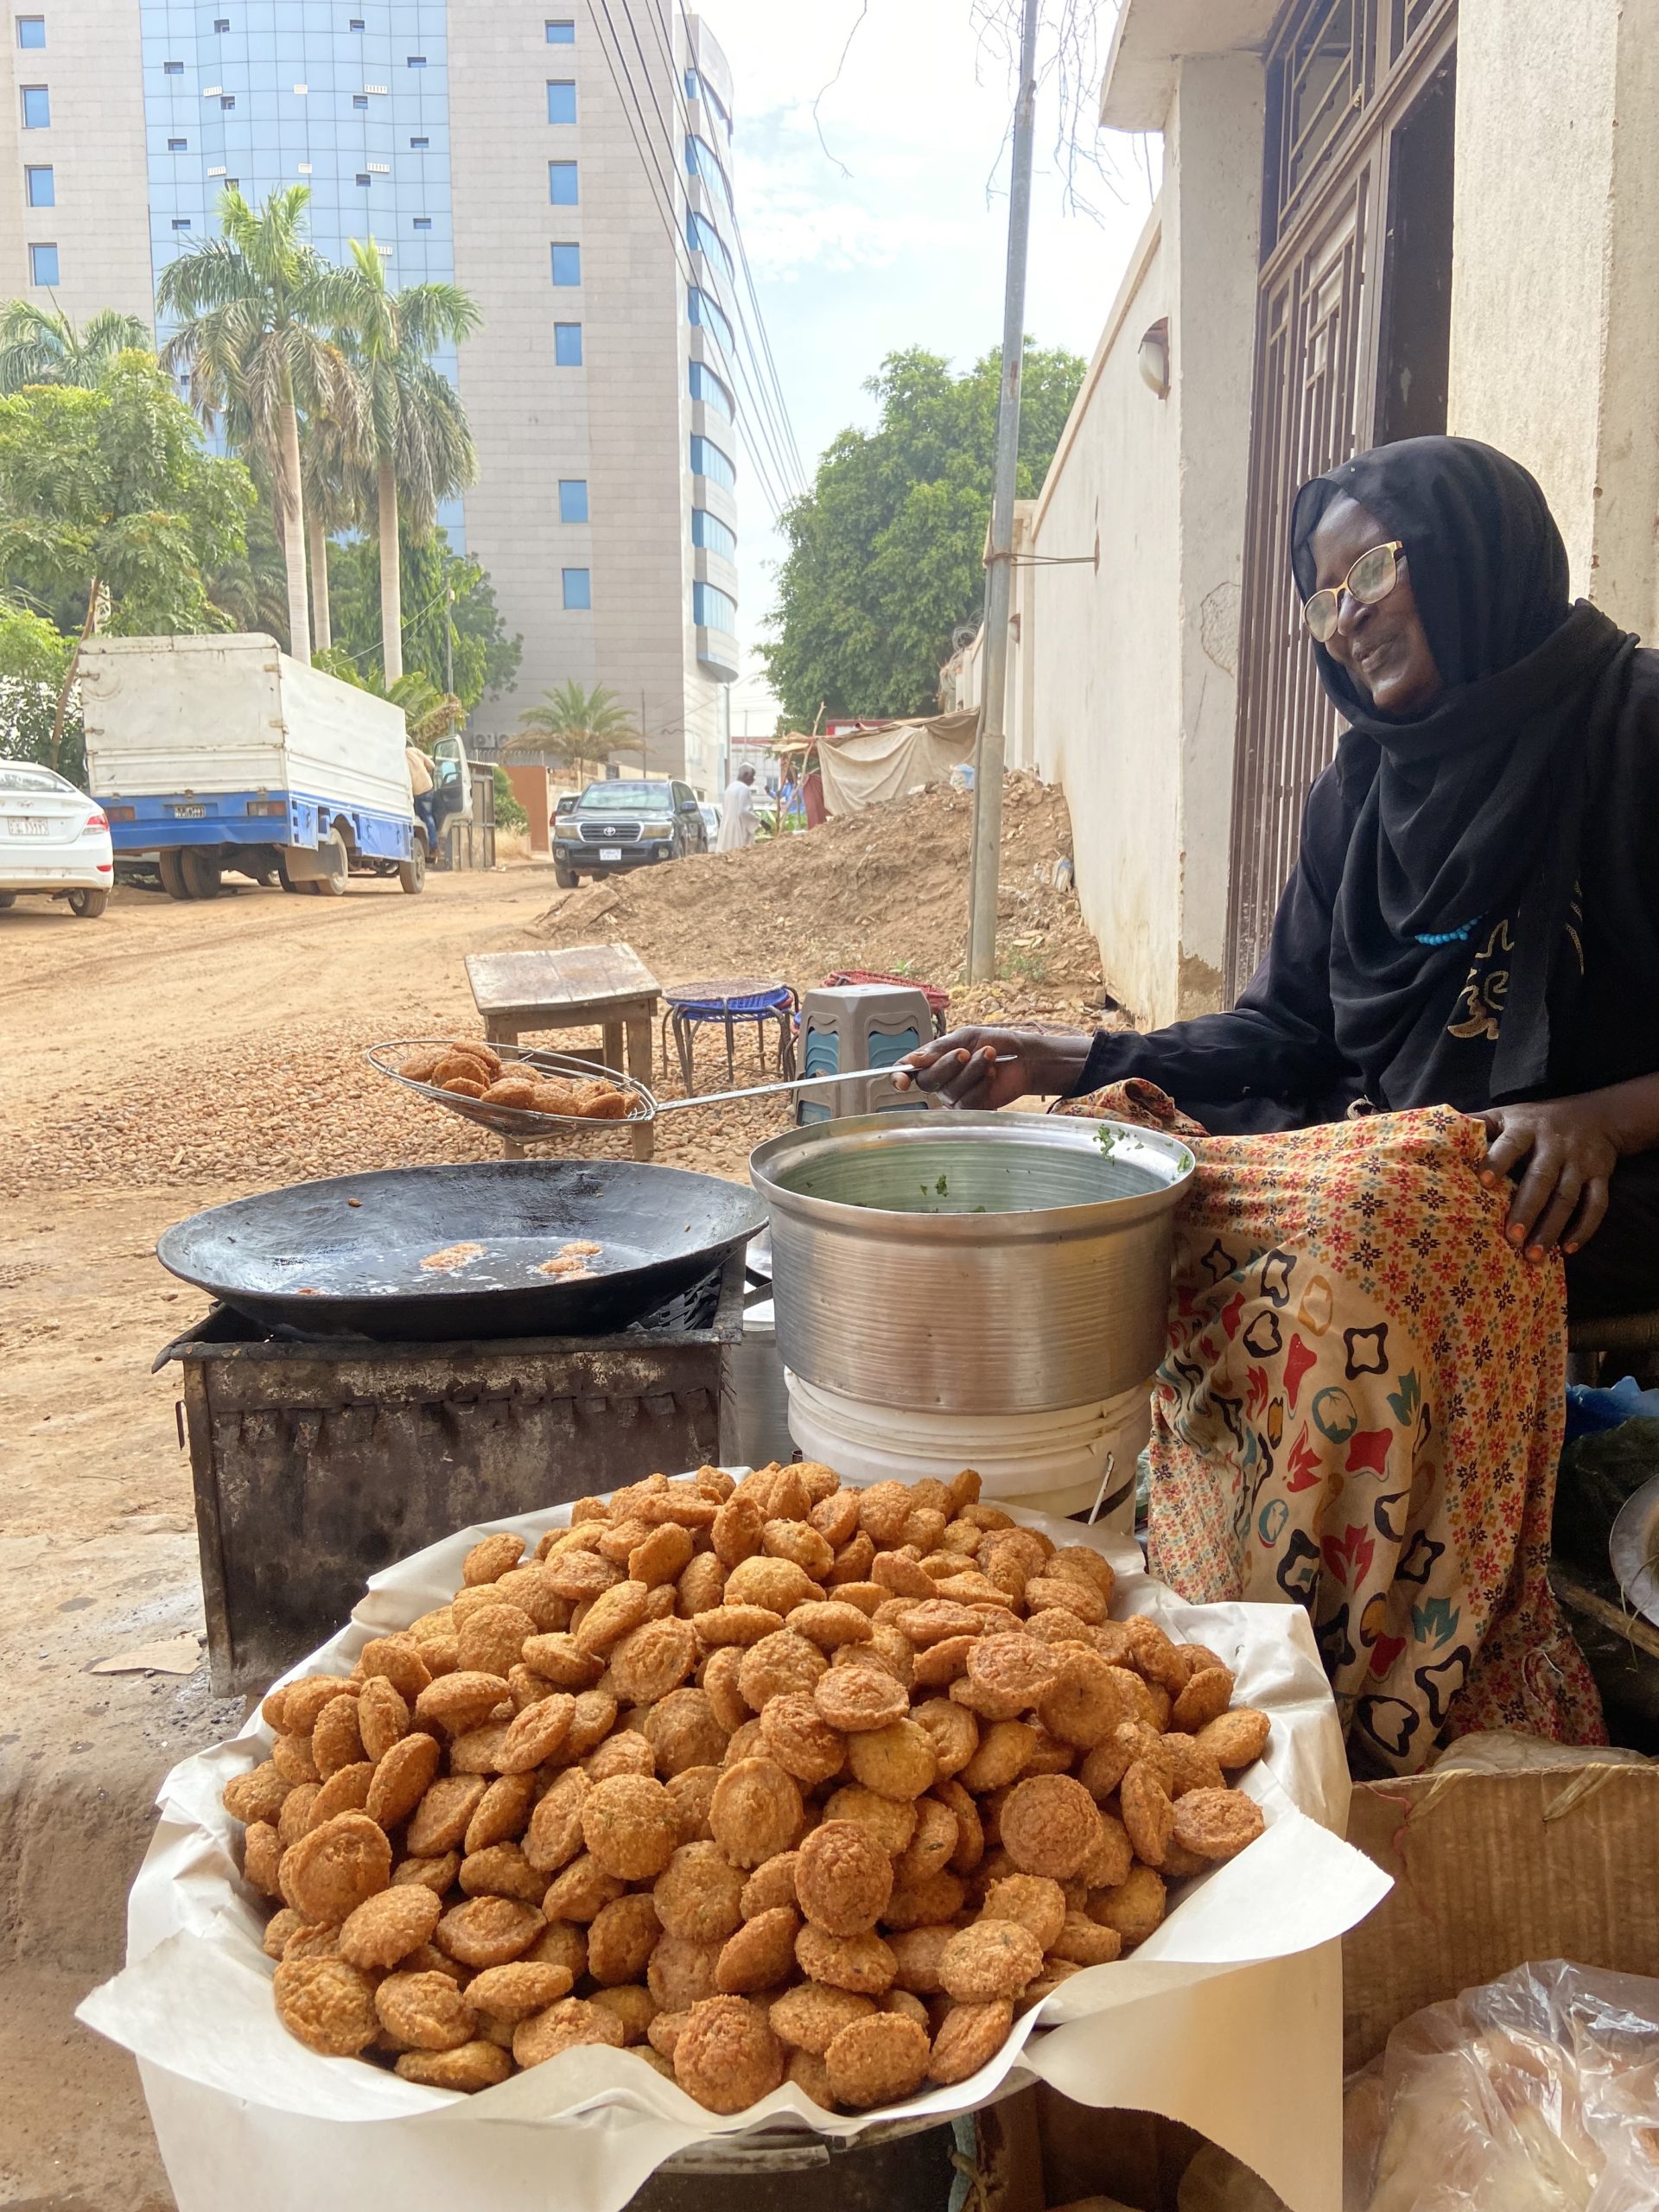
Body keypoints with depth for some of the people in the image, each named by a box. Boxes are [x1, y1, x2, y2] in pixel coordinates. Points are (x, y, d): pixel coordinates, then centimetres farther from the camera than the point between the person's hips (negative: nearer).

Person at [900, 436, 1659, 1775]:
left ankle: (1398, 1713, -20)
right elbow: (1289, 1033, 10)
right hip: (1379, 1154, 7)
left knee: (1385, 1204, -37)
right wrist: (1071, 1062, 1)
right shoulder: (1365, 787, 15)